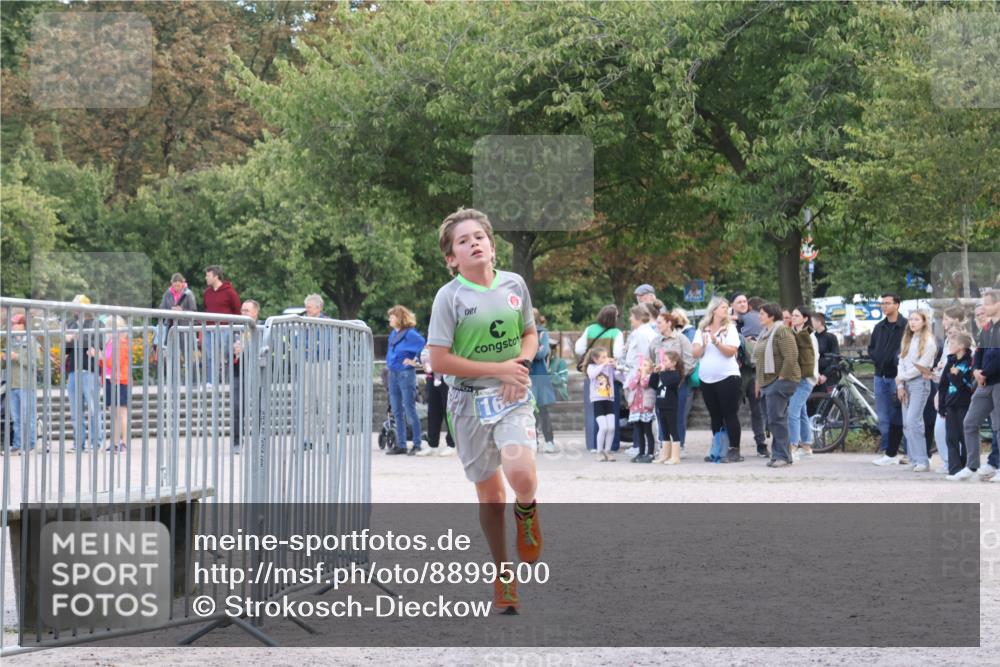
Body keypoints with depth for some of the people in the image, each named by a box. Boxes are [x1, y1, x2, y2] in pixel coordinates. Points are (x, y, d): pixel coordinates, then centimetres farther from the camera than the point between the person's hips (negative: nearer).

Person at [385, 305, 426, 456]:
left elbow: (425, 347, -20)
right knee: (397, 412, 9)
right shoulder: (393, 334, 12)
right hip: (393, 374, 9)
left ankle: (417, 445, -2)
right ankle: (400, 445, 14)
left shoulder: (410, 334, -13)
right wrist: (389, 362, 14)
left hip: (406, 374, -8)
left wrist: (416, 361, -13)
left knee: (410, 411, -6)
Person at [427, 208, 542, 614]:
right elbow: (440, 360, -12)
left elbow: (530, 335, 15)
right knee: (490, 494, 6)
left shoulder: (514, 284, 2)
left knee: (522, 476, -24)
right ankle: (504, 576, 23)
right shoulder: (450, 297, -9)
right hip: (469, 401, -1)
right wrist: (498, 369, -15)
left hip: (513, 397, 1)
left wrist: (521, 364, -8)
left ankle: (527, 512, 12)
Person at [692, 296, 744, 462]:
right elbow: (695, 353, 3)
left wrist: (716, 342, -24)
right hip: (707, 379, 4)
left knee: (730, 415, -5)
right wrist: (703, 344, -15)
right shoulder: (702, 330, 10)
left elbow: (731, 351, -11)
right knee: (715, 417, 9)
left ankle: (734, 450, -4)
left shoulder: (730, 328, 1)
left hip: (727, 377, -4)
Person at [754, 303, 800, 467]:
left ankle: (781, 455, -9)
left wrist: (782, 378, -18)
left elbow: (791, 357, -20)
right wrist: (759, 382, 20)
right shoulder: (765, 333, 17)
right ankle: (779, 455, 12)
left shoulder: (782, 331, -13)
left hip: (781, 381, -10)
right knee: (775, 419, 9)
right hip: (768, 382, 10)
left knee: (776, 418, -13)